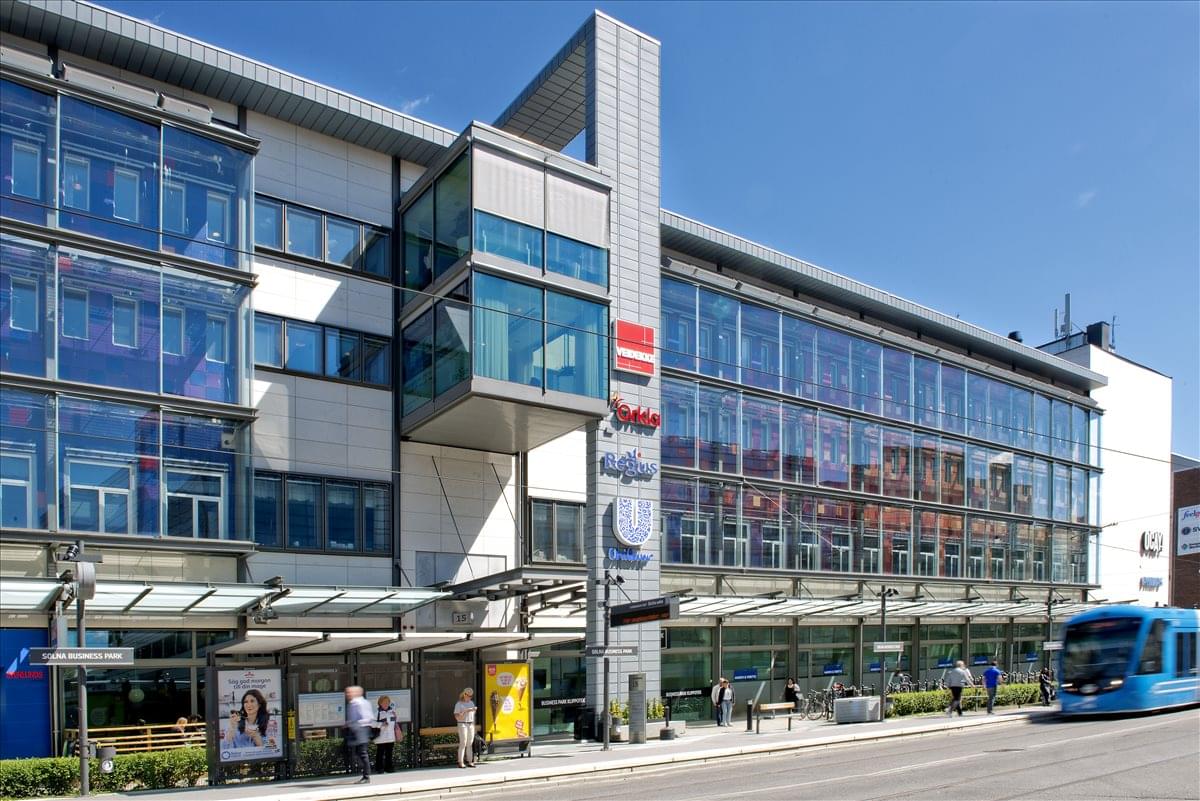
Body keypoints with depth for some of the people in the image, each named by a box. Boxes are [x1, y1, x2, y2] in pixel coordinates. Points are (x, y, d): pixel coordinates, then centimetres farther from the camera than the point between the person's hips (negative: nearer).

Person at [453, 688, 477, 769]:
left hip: (471, 725, 6)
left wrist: (474, 727, 12)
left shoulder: (471, 703, 14)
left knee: (470, 744, 4)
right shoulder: (459, 704, -4)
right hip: (462, 725, -6)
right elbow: (457, 717, -11)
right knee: (463, 743, -10)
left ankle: (470, 762, 7)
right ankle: (461, 763, -8)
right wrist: (465, 711, -19)